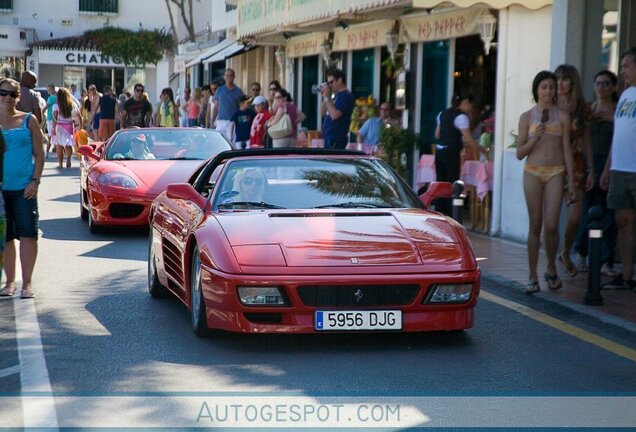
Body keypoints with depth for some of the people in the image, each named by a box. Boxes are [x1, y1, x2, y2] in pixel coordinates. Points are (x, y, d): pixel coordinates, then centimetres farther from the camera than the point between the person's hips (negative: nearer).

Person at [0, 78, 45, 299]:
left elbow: (39, 154, 4)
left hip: (24, 187, -2)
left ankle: (27, 283, 1)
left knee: (28, 234, -6)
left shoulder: (28, 120, 4)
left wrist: (35, 181, -7)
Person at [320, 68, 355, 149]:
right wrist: (324, 97, 7)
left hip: (336, 140, -10)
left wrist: (327, 97, -13)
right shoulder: (337, 96, 19)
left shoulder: (346, 96, -11)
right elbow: (323, 114, 20)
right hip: (329, 138, 10)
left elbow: (334, 115, -22)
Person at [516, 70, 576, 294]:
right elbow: (519, 153, 5)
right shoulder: (527, 117, 6)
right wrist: (535, 138, -12)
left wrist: (571, 181, 4)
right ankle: (533, 277, 7)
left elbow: (567, 150, 8)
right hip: (533, 173, 0)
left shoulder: (562, 116, 7)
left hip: (555, 173, 0)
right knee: (535, 225, 1)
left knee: (551, 226, -9)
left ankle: (551, 269, 15)